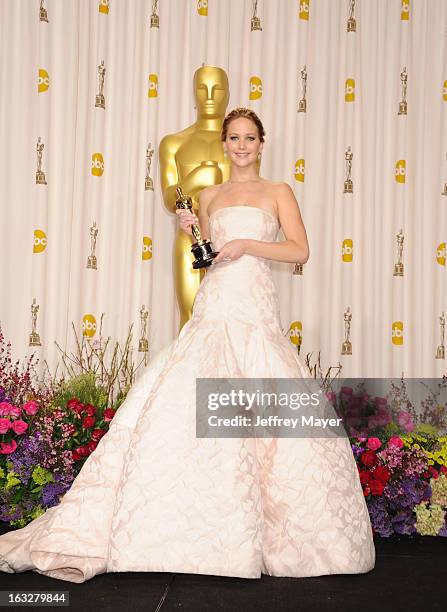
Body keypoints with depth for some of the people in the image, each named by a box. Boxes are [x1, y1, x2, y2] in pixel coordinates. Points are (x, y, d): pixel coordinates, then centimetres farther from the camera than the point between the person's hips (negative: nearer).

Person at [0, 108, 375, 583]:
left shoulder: (278, 192, 13)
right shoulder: (209, 196, 20)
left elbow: (300, 250, 2)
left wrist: (246, 243, -7)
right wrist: (190, 231, 5)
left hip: (256, 313, -2)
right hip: (213, 308, 2)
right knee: (179, 401, -12)